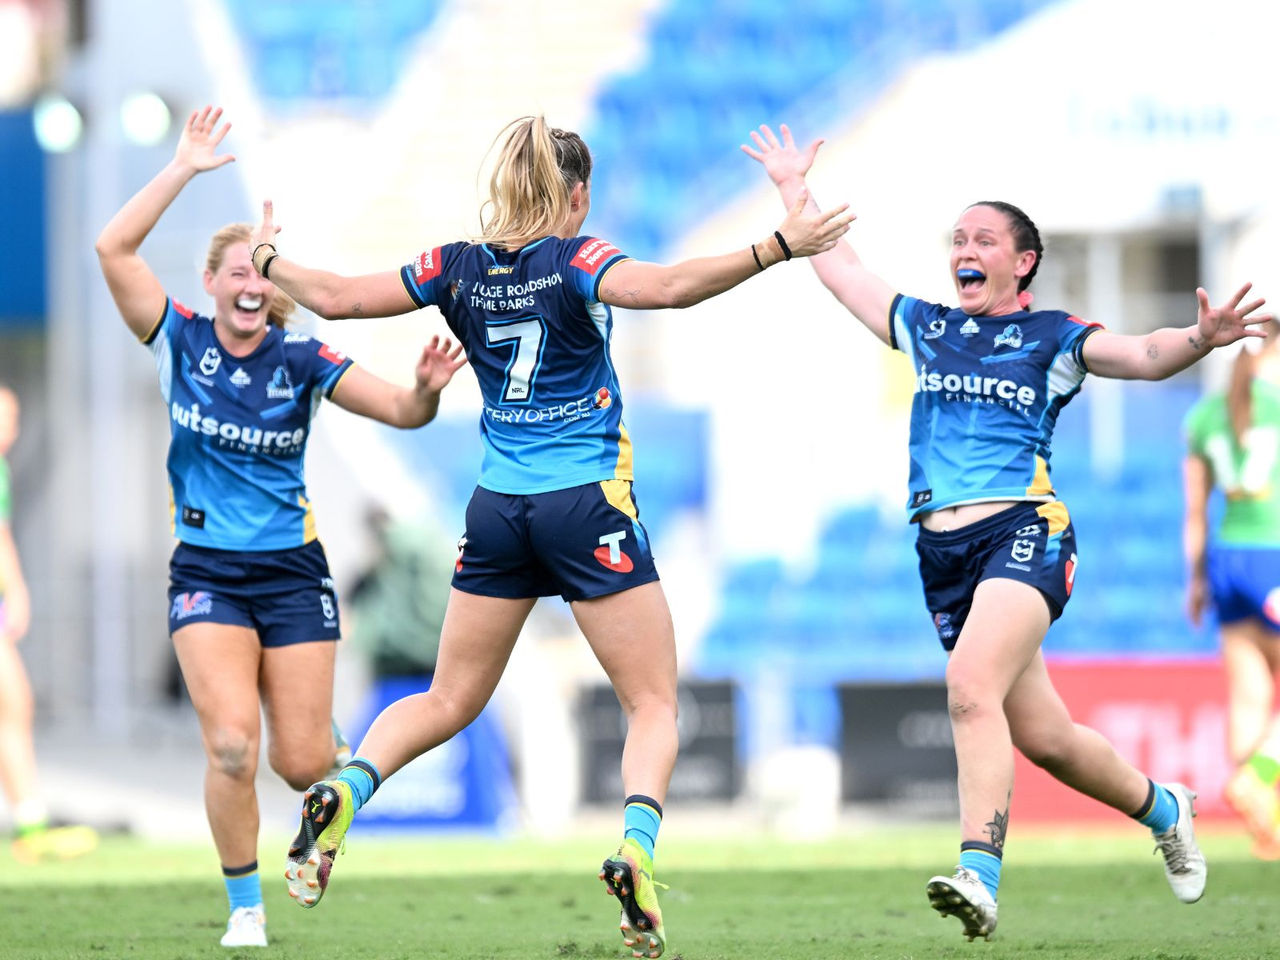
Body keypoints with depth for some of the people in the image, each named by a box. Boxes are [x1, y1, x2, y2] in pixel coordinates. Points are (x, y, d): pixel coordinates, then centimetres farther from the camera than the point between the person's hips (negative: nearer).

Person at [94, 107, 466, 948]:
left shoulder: (301, 361, -4)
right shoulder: (182, 340, -4)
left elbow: (400, 409, -8)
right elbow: (115, 249, -14)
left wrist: (426, 390, -31)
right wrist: (184, 169, -16)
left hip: (291, 570, 1)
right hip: (206, 571, 0)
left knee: (301, 762, -1)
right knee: (232, 746, -18)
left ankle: (335, 754, 39)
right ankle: (246, 908, 0)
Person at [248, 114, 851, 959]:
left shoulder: (459, 269, 3)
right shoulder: (575, 261, -10)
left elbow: (337, 296, 7)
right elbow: (666, 287, -28)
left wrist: (267, 261, 25)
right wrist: (777, 248, -29)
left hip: (498, 509, 4)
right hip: (589, 507, -4)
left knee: (449, 701, 17)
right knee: (655, 705, 2)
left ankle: (342, 794, -7)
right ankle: (636, 849, -22)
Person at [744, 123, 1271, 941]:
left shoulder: (1051, 338, 6)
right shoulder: (925, 328, 19)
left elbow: (1143, 355, -5)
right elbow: (842, 270, 30)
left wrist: (1199, 340, -25)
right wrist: (795, 188, 37)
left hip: (1025, 532, -5)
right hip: (944, 551, 5)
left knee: (971, 684, -29)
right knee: (1042, 736, 8)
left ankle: (979, 875, -38)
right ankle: (1163, 809, 34)